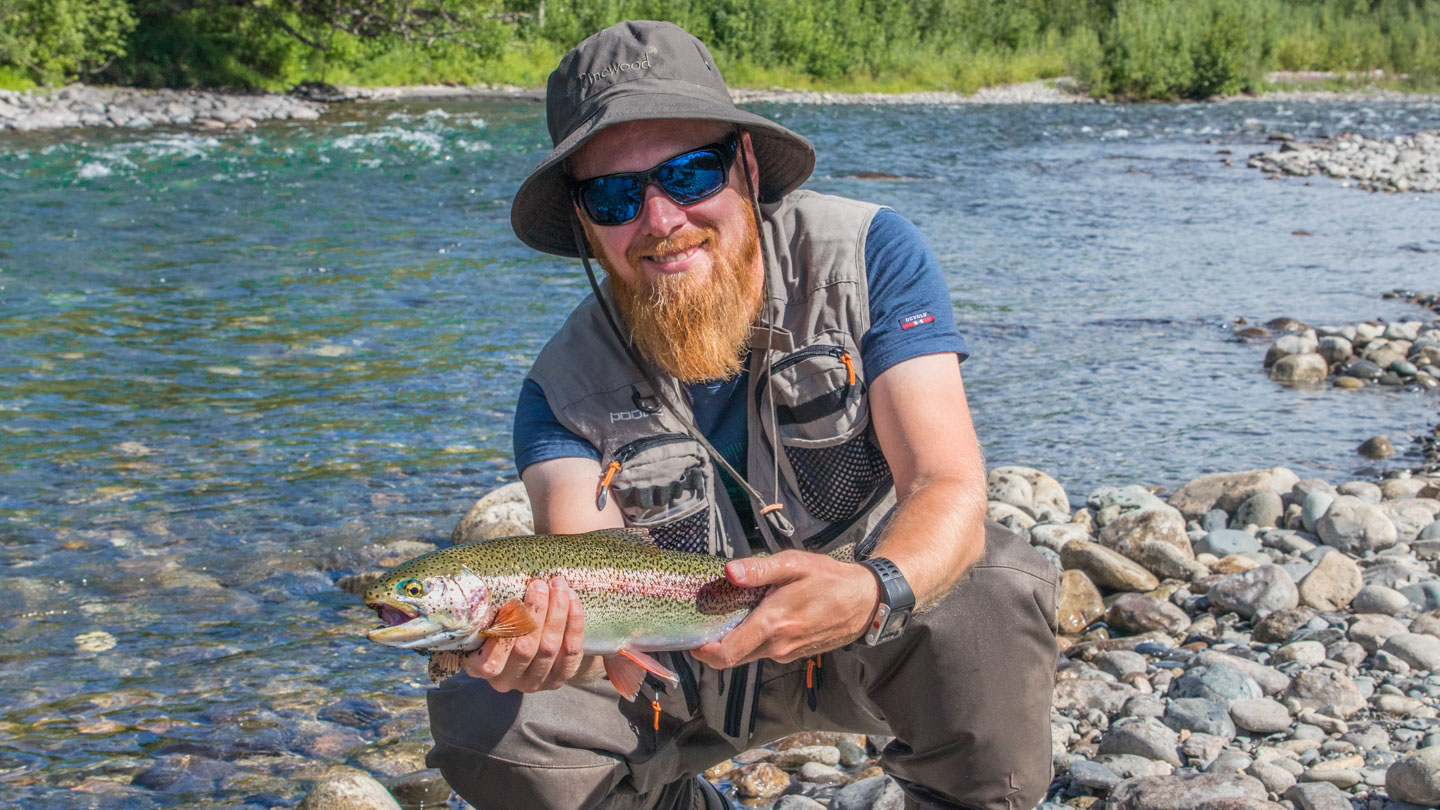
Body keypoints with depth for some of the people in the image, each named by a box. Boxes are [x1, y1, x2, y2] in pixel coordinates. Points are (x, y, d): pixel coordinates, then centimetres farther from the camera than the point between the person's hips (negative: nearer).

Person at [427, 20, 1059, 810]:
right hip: (694, 660, 2)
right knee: (479, 719, -18)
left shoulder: (867, 254, -19)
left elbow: (949, 486, -28)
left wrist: (872, 591, -51)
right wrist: (543, 645, -55)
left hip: (885, 625, -2)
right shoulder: (568, 386, -15)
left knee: (996, 594, -35)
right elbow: (587, 596, -28)